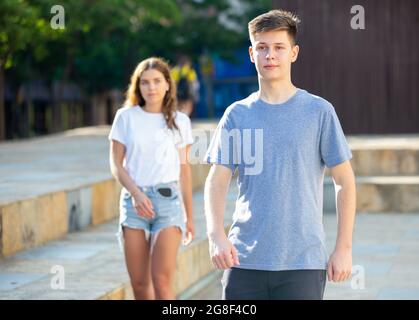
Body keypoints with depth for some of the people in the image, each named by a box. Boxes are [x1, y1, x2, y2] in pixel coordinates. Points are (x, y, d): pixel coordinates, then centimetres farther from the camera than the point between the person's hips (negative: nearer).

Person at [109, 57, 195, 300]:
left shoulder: (180, 121, 6)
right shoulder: (126, 117, 5)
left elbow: (184, 169, 11)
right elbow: (116, 164, 4)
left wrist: (189, 216, 12)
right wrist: (136, 193, -13)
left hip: (168, 200, -1)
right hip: (133, 200, 1)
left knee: (162, 279, -14)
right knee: (139, 283, 3)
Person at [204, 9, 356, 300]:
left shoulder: (319, 112, 1)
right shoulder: (237, 115, 7)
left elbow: (345, 182, 3)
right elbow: (217, 181, 4)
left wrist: (344, 248, -3)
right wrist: (216, 235, -13)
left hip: (302, 263, -2)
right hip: (244, 261, 2)